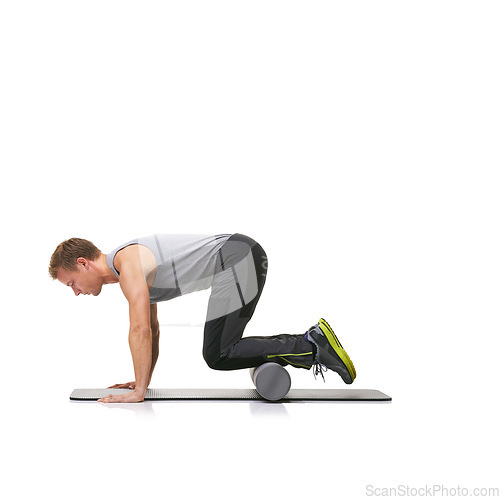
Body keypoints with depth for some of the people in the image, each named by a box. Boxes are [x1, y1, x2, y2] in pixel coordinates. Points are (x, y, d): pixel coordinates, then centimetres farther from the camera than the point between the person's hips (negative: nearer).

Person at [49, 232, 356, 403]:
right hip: (241, 256, 10)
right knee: (224, 348, 15)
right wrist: (143, 381, 29)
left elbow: (140, 330, -17)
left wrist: (138, 392, -12)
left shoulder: (127, 262, -10)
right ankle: (311, 343, 16)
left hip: (238, 258, -10)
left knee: (218, 355, -11)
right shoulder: (135, 271, 21)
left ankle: (312, 346, -13)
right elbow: (152, 331, 30)